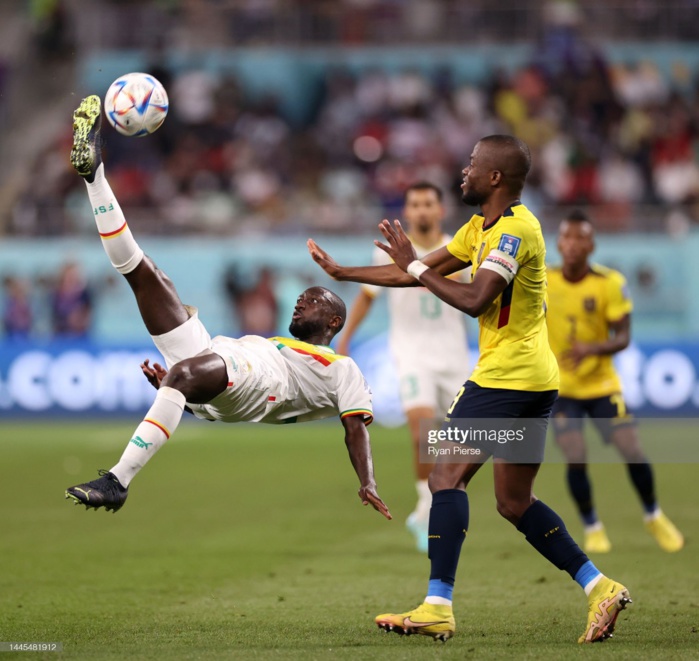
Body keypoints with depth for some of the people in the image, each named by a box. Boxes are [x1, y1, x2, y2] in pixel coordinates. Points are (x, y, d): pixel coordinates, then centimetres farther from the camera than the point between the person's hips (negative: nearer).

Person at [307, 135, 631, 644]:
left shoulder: (515, 229, -14)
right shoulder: (483, 228, 17)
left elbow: (474, 300, -24)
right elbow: (422, 273, 21)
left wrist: (416, 266, -14)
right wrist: (341, 272, 20)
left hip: (506, 377, -10)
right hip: (535, 379, 10)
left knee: (447, 476, -12)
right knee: (515, 503, 12)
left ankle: (438, 607, -17)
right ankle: (600, 588, 9)